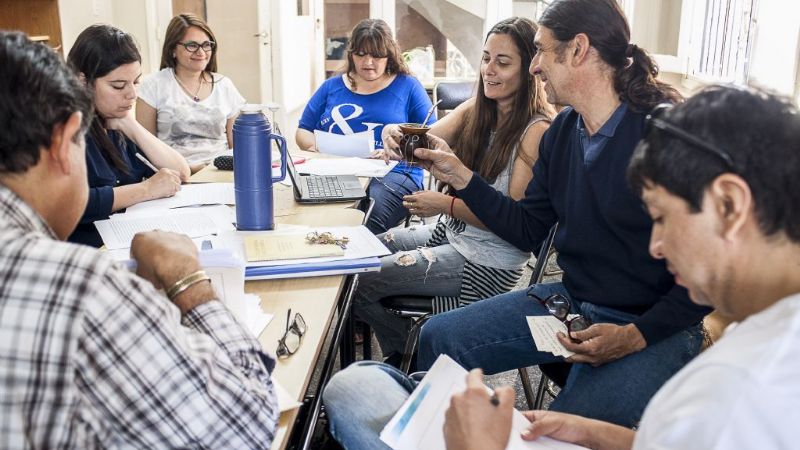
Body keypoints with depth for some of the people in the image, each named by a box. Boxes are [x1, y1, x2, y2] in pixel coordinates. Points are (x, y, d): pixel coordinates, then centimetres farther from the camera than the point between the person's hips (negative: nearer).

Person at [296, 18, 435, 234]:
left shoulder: (407, 86, 12)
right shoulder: (331, 87, 21)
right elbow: (303, 131, 22)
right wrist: (316, 146, -2)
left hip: (392, 173, -2)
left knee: (364, 224, -36)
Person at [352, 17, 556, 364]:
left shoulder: (537, 130, -20)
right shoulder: (475, 110, 2)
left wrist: (446, 205, -25)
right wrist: (395, 134, -29)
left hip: (488, 261, -8)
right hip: (450, 232, 8)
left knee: (361, 282, -8)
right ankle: (401, 357, 27)